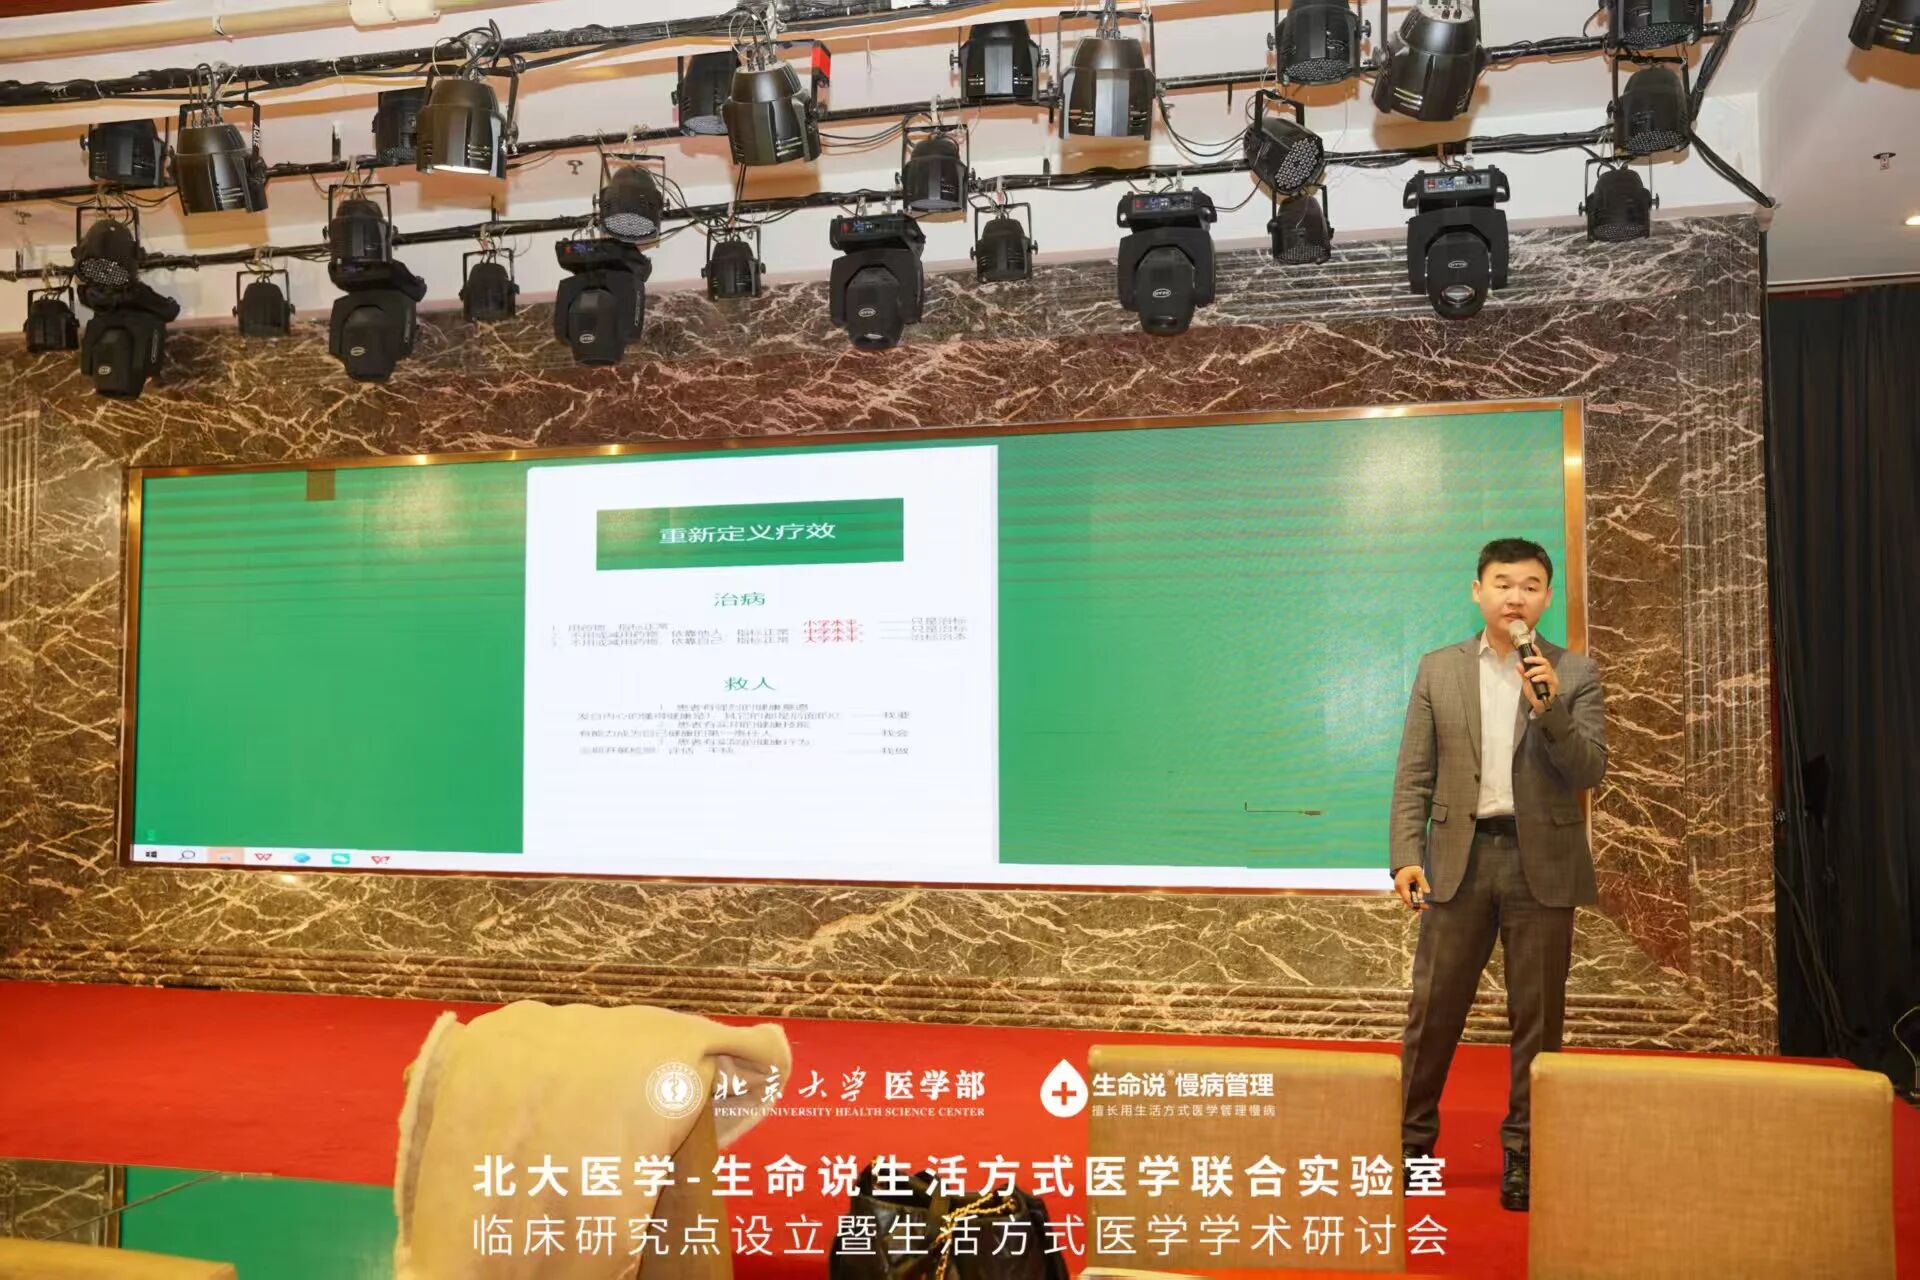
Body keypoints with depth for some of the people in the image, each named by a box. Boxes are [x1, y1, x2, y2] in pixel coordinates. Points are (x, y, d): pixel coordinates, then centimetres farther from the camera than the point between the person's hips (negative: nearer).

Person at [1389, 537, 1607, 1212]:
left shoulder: (1575, 674, 4)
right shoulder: (1438, 670, 7)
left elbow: (1590, 772, -5)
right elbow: (1413, 775, 4)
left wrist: (1551, 709, -20)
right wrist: (1406, 856, -5)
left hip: (1542, 862, 0)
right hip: (1459, 858, 1)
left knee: (1537, 1017, 7)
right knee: (1433, 1009, 3)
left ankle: (1523, 1155, 20)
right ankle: (1410, 1143, 16)